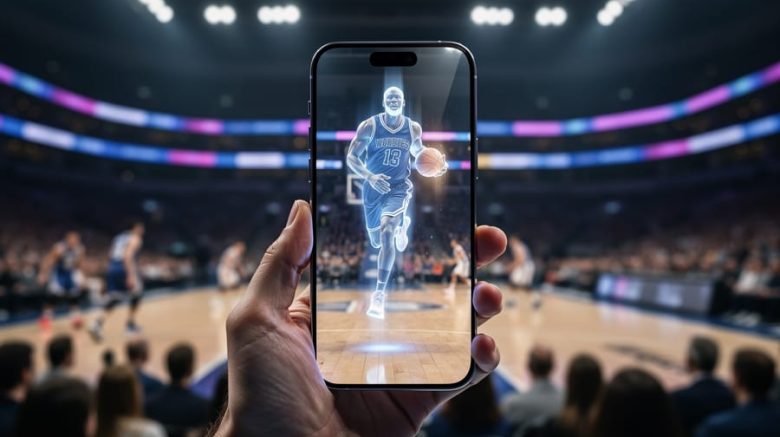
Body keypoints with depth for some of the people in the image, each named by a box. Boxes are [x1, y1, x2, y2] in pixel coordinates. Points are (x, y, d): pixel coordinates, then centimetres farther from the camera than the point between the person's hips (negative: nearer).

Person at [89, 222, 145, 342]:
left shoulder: (119, 237, 23)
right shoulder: (135, 239, -2)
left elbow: (111, 256, 23)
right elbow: (128, 256, -18)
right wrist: (131, 276, -23)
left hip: (112, 269, 7)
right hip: (124, 269, -7)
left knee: (113, 299, 6)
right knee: (137, 293, 17)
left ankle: (97, 324, -16)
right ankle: (130, 323, 21)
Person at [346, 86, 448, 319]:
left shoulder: (413, 128, -2)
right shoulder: (369, 126, -9)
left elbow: (419, 152, 17)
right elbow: (351, 157, -10)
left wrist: (436, 165, -4)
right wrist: (370, 177, -27)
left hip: (399, 188, -1)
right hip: (373, 188, 1)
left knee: (387, 232, -26)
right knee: (376, 241, 16)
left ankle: (379, 293, -19)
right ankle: (403, 223, 54)